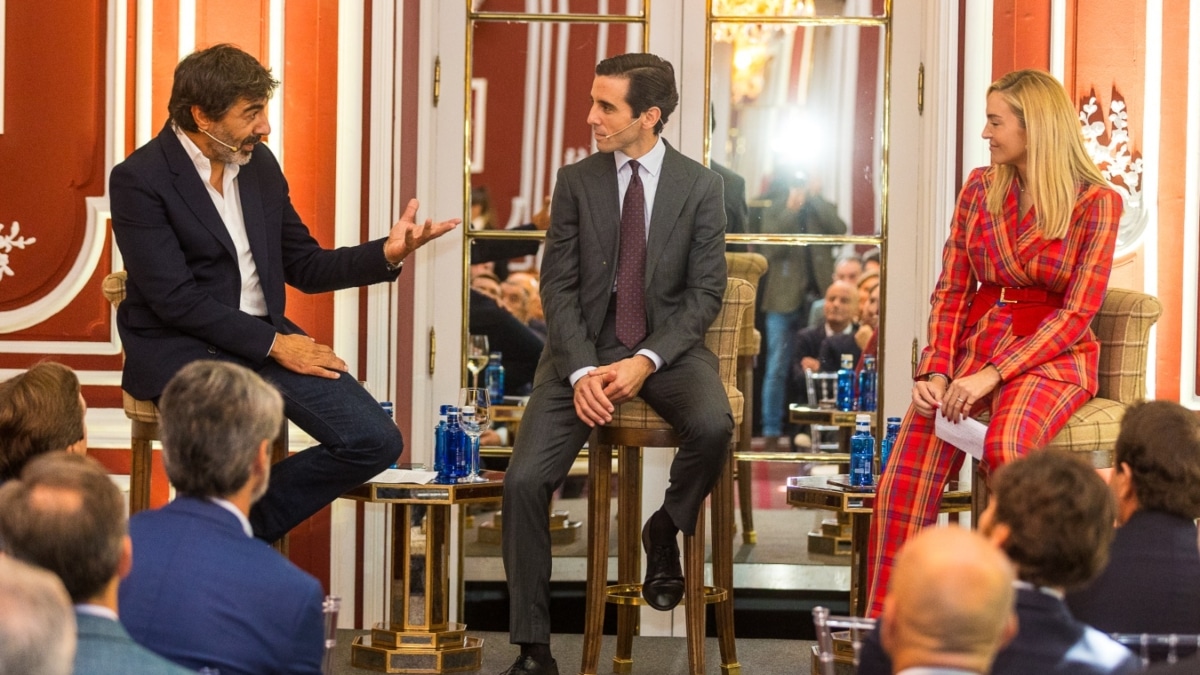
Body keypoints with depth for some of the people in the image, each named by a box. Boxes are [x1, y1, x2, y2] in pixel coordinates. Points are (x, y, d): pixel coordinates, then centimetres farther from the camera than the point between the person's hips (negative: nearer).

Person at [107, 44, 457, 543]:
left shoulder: (260, 165, 11)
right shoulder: (138, 179, -10)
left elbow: (305, 268, 15)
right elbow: (174, 297, -16)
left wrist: (387, 254, -2)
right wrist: (272, 344, -17)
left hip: (267, 337, 7)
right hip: (180, 348, -7)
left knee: (376, 441, -10)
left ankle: (247, 525, 3)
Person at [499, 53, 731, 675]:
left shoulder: (699, 186, -1)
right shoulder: (576, 181, 2)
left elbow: (705, 291, -3)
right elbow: (557, 287, -1)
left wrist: (647, 362, -17)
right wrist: (583, 372, -16)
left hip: (667, 346, -1)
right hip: (585, 346, 1)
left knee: (712, 425, -33)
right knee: (525, 481, -18)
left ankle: (664, 532, 0)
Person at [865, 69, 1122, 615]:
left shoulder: (1096, 202, -4)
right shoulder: (980, 189, 10)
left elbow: (1077, 312, -10)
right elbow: (951, 292, 9)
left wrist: (992, 374, -20)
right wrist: (935, 371, -9)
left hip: (1053, 357, -4)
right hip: (977, 341, 4)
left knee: (1006, 447, -37)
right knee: (914, 447, -26)